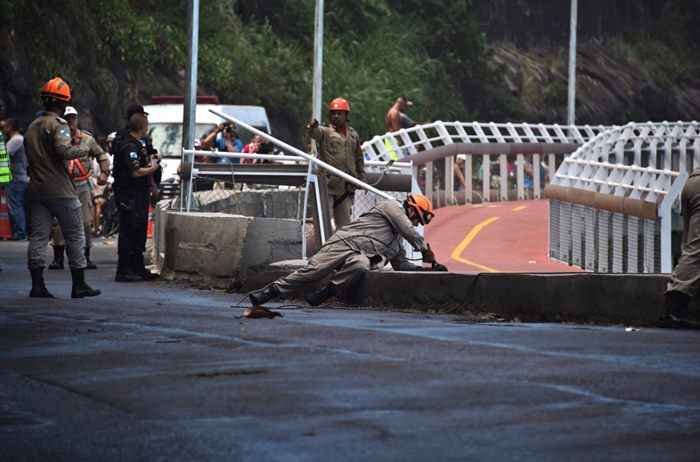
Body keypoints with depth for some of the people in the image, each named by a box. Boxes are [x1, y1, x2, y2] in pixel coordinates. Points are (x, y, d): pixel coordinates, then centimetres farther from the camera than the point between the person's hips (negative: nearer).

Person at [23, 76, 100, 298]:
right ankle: (79, 285, 5)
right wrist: (83, 145, -7)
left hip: (36, 189, 7)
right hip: (60, 190, -7)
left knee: (38, 236, 5)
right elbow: (65, 151, -24)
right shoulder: (58, 125, -10)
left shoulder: (32, 127, 15)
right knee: (75, 237, 3)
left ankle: (37, 284, -1)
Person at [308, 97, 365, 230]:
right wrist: (313, 127, -48)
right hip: (327, 185, -5)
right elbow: (316, 132, -25)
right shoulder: (326, 132, -1)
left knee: (344, 224, 11)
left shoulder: (353, 135, 15)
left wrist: (361, 178, 18)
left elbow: (359, 158, 23)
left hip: (346, 188, 5)